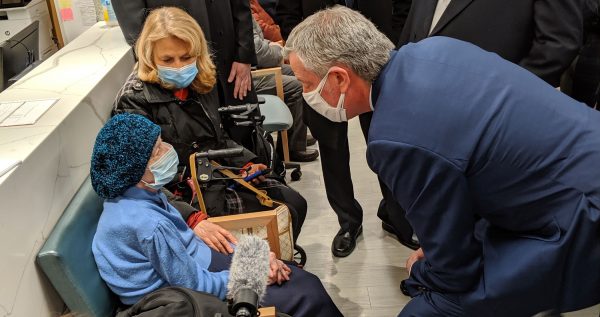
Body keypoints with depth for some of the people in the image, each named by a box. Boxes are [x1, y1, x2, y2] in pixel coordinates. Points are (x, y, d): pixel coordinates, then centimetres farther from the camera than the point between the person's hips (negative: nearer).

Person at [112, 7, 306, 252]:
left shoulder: (201, 83, 2)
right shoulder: (135, 101, -19)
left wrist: (246, 163, -1)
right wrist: (192, 220, -38)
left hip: (222, 175, 7)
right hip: (188, 197, -7)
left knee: (295, 203, 4)